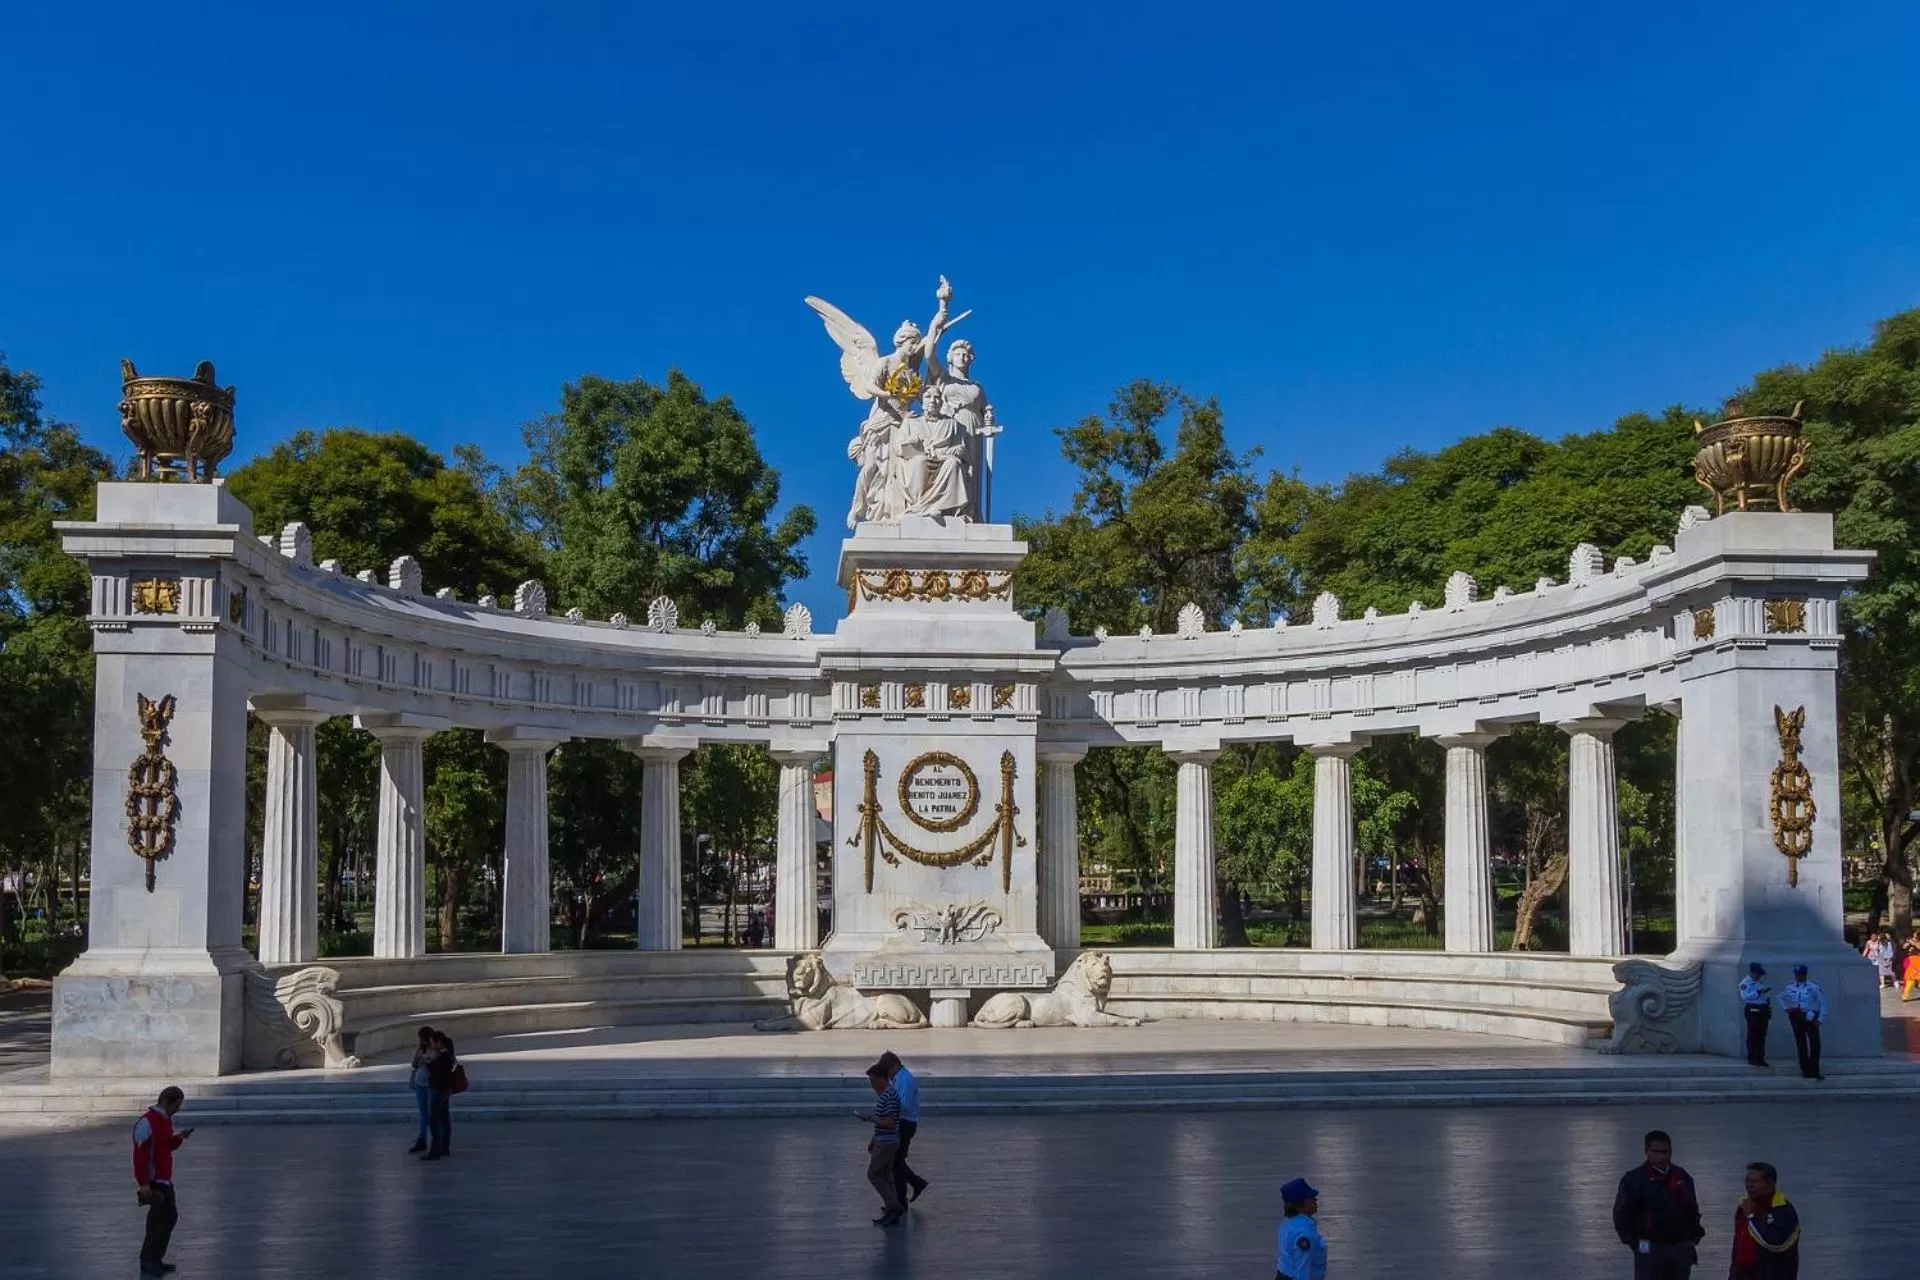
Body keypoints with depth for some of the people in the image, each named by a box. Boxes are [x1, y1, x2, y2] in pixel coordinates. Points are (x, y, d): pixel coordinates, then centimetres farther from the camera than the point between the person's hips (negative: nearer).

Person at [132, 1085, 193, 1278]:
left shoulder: (166, 1120, 11)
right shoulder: (147, 1123, -18)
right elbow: (139, 1155, -21)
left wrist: (178, 1138, 0)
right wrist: (144, 1184, -24)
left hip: (164, 1179, 10)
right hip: (153, 1181, -10)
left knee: (169, 1216, 12)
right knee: (167, 1217, -10)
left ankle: (149, 1259, 22)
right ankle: (150, 1261, -2)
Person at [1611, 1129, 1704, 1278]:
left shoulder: (1682, 1177, 10)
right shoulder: (1635, 1179, -6)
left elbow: (1692, 1210, 21)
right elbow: (1622, 1214, -5)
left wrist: (1694, 1237, 12)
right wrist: (1633, 1242, -9)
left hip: (1681, 1248, 5)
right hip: (1649, 1249, -5)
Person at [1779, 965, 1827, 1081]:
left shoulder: (1813, 987, -10)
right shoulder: (1790, 987, 4)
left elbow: (1823, 1003, -6)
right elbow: (1781, 998, 23)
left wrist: (1820, 1019, -9)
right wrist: (1787, 1008, 8)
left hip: (1810, 1018, -4)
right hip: (1796, 1018, 4)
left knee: (1815, 1044, -7)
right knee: (1801, 1045, 7)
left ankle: (1814, 1071, 0)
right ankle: (1806, 1071, 14)